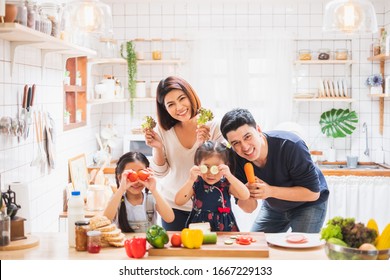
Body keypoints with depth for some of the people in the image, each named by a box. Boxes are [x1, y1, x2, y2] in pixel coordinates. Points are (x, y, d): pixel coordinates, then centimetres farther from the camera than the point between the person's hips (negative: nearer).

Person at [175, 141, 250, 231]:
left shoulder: (226, 184, -1)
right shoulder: (195, 184, 0)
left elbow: (245, 196, -16)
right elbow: (178, 201, -12)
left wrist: (229, 176, -25)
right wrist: (191, 180, -21)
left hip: (225, 229, 1)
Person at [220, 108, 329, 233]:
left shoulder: (290, 146, -33)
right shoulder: (235, 158, -21)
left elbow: (313, 192, -28)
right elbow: (249, 208, -12)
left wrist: (271, 191, -38)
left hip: (308, 205, -4)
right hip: (273, 207, 4)